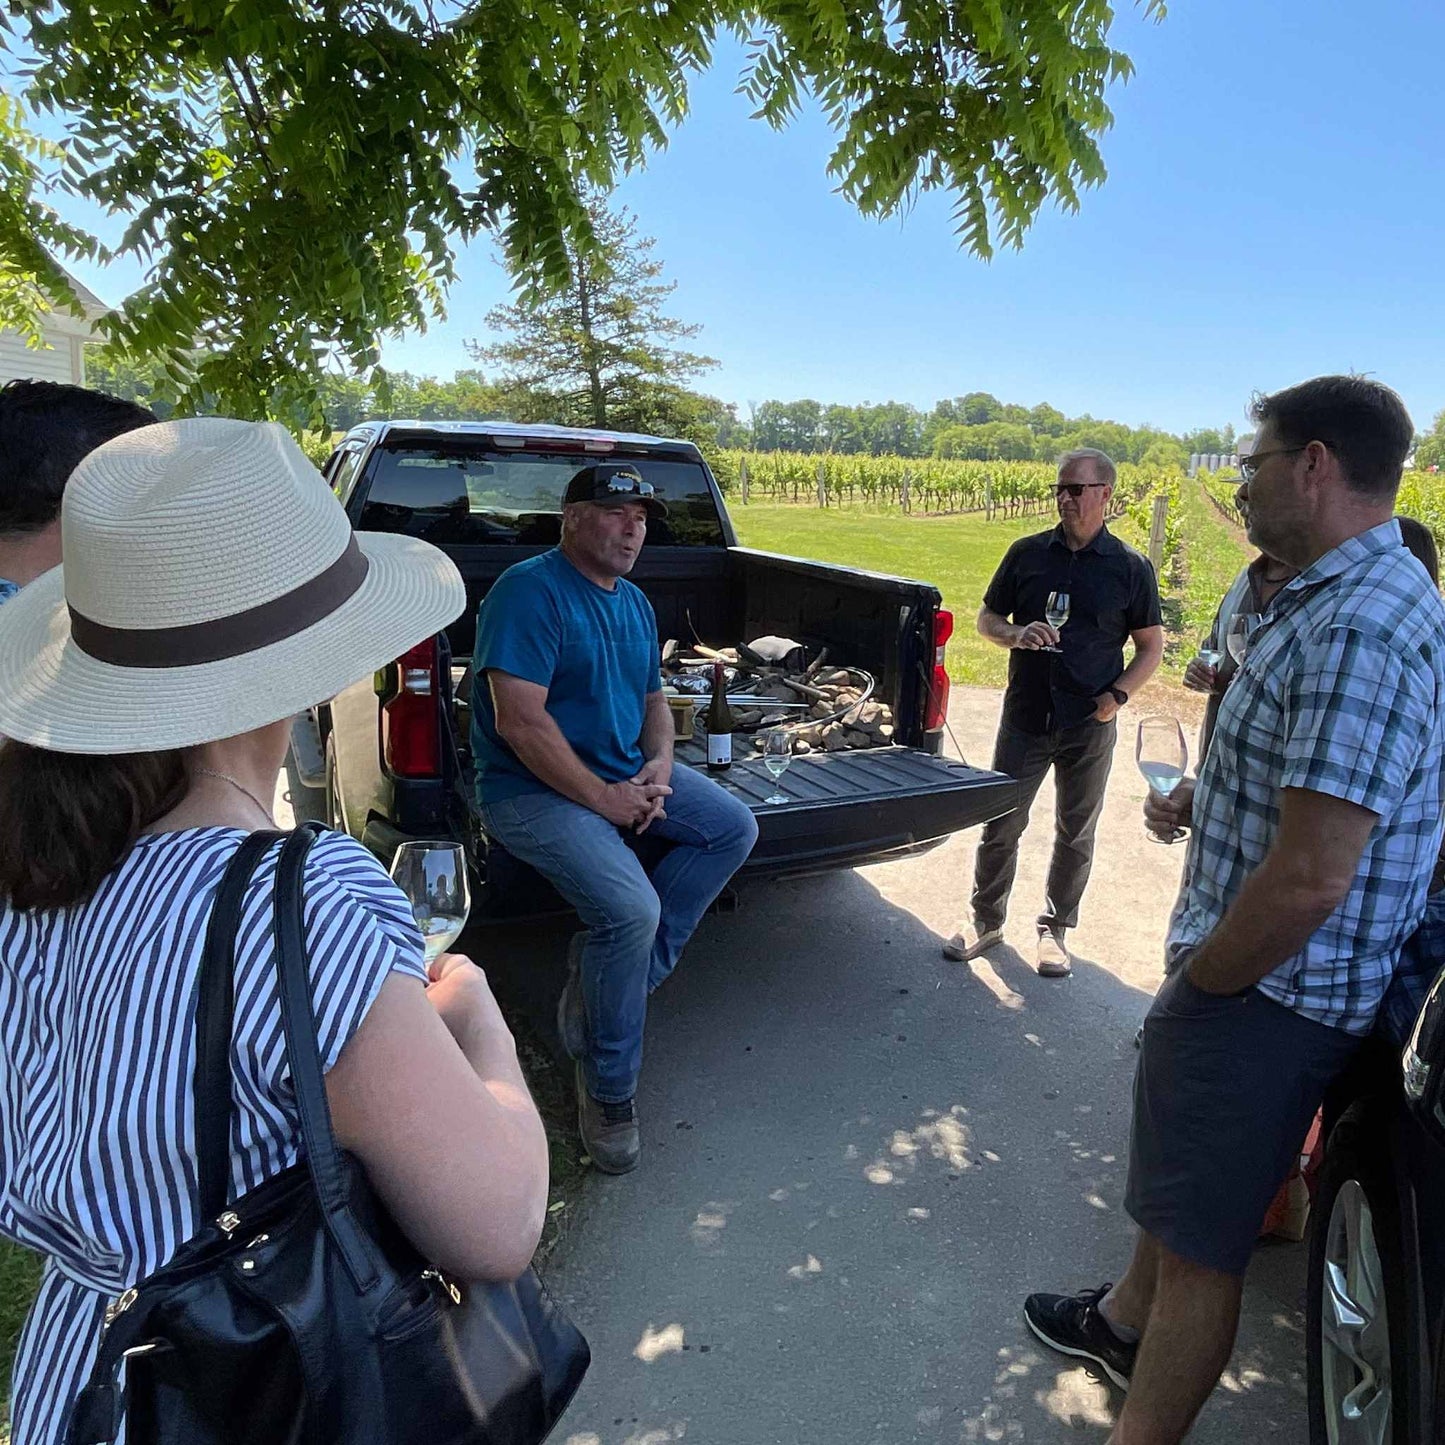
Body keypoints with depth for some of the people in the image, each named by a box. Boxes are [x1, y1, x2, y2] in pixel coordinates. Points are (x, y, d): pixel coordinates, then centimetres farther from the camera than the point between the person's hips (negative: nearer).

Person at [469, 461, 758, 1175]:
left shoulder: (635, 603, 12)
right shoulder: (530, 590, -15)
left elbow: (654, 701, 19)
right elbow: (520, 721, -24)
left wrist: (657, 767, -2)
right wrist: (601, 798, -20)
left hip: (625, 773, 9)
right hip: (534, 790, -9)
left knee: (734, 828, -2)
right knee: (631, 908, -27)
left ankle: (607, 972, -3)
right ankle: (608, 1089, -2)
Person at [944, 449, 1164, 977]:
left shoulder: (1131, 568, -2)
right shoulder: (1026, 553, 2)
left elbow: (1151, 646, 4)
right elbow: (987, 620, 9)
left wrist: (1117, 695, -12)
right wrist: (1017, 634, -13)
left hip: (1090, 729, -1)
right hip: (1024, 720, 1)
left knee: (1075, 835, 12)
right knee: (1001, 826, 7)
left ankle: (1054, 931, 29)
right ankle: (987, 920, 25)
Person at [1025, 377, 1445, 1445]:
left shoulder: (1359, 631, -27)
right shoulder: (1334, 598, 8)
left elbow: (1308, 880, -30)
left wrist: (1197, 984, -16)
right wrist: (1204, 803, 7)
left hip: (1269, 994, -11)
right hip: (1250, 968, 11)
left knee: (1202, 1239, 7)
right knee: (1172, 1161, 28)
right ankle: (1128, 1318, 52)